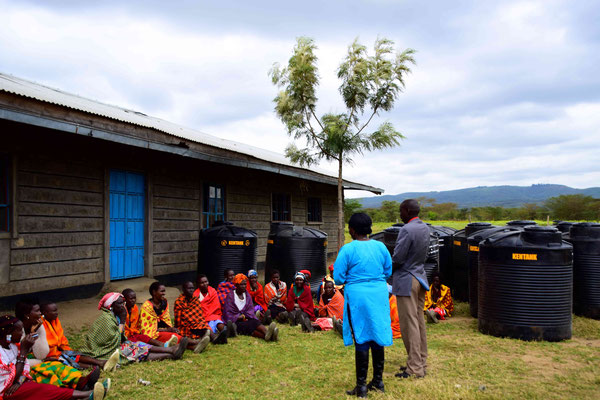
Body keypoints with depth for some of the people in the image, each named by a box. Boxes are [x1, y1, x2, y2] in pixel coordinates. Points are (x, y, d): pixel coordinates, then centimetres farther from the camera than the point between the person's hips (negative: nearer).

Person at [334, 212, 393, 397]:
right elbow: (388, 271, 13)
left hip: (358, 296, -4)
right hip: (379, 295, 5)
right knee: (377, 337, 14)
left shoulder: (348, 249, -11)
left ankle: (361, 386, 10)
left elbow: (338, 278, -9)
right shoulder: (380, 246, 3)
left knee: (361, 340, 2)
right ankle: (378, 381, 26)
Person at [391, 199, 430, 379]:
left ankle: (415, 368, 3)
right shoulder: (424, 228, 8)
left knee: (409, 324, -3)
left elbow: (397, 259, -19)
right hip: (420, 276, 9)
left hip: (406, 280, -9)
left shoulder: (406, 230, -20)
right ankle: (421, 362, 26)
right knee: (419, 321, 16)